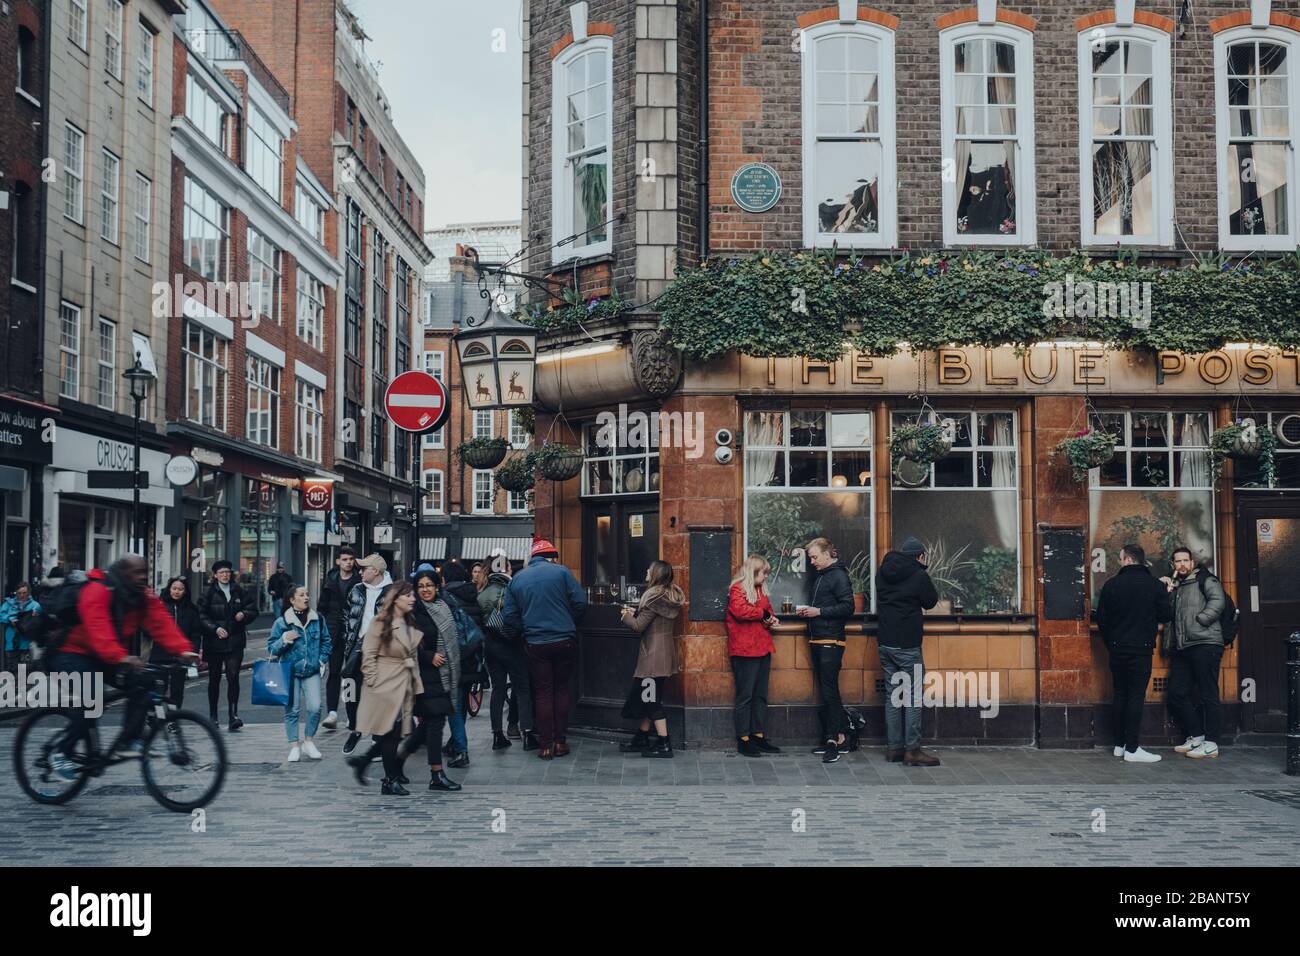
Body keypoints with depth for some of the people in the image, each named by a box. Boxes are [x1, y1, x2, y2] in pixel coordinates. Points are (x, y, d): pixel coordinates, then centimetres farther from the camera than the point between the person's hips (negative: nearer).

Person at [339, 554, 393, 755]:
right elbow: (348, 617, 17)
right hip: (357, 648, 5)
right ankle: (354, 730, 28)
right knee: (352, 692, 8)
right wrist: (348, 641, 10)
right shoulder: (357, 591, 9)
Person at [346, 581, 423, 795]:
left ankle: (362, 760, 24)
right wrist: (374, 683, -14)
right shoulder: (381, 623, -10)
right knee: (390, 734, -2)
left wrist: (416, 685, 14)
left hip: (405, 687, 8)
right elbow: (368, 656, -12)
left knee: (396, 734, 7)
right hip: (387, 688, -7)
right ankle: (390, 781, 8)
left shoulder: (411, 625, 13)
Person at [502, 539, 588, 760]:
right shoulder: (561, 571, -4)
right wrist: (570, 624, 8)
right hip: (564, 640, -1)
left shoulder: (517, 579, 5)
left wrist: (527, 631, 12)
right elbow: (580, 603, -8)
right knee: (562, 689, 12)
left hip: (535, 644, 1)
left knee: (543, 692, 8)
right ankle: (560, 741, 12)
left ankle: (546, 745, 7)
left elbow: (509, 616, 2)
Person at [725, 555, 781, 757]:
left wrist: (771, 619, 5)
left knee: (760, 695, 11)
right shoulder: (737, 589, -8)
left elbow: (767, 611, 28)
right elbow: (740, 611, -25)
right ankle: (743, 740, -1)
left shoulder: (760, 591, 20)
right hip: (744, 650, -9)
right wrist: (763, 614, -12)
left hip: (762, 649, 9)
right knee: (745, 695, -4)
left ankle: (759, 736, 17)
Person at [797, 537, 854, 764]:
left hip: (831, 641, -9)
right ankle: (839, 738, 16)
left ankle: (834, 739, -9)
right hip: (816, 640, 9)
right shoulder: (817, 576, 18)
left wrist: (819, 611, -17)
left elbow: (848, 607, -16)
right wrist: (805, 611, 7)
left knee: (829, 690, -11)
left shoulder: (838, 575, -9)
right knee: (825, 690, 10)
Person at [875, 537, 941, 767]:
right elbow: (931, 601, 3)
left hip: (885, 642, 6)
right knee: (913, 696, -2)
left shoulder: (883, 572, 7)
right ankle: (912, 750, -5)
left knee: (892, 694, 11)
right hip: (907, 644, -6)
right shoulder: (919, 575, -11)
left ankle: (893, 747, 11)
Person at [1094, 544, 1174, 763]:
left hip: (1117, 649, 3)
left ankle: (1119, 745, 15)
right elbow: (1166, 615, -1)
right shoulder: (1155, 585, -5)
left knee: (1120, 695, 12)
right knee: (1136, 696, -3)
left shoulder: (1111, 585, -1)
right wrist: (1166, 596, 19)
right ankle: (1132, 749, -6)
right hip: (1141, 649, -3)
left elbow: (1101, 618, 2)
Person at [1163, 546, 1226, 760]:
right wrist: (1166, 593, 5)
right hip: (1182, 647, 8)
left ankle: (1211, 743, -2)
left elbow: (1217, 601, -13)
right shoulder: (1174, 586, 22)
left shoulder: (1205, 579, 2)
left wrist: (1199, 620, -16)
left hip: (1205, 644, -8)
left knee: (1208, 695, -5)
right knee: (1177, 695, 7)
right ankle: (1196, 736, 18)